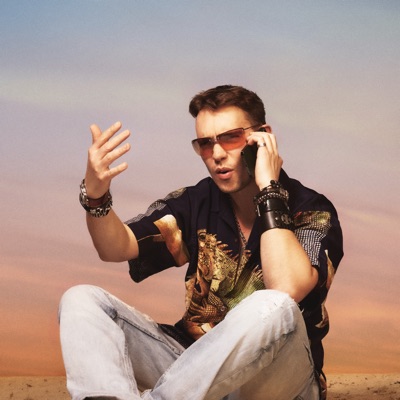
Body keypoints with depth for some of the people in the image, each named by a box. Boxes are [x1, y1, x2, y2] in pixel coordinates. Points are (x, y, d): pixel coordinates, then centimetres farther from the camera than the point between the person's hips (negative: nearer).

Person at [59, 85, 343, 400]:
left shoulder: (312, 212, -8)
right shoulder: (198, 203, 5)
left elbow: (287, 288, -28)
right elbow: (116, 249, -5)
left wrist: (269, 190, -22)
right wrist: (96, 196, -25)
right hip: (196, 363, 5)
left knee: (272, 309, -38)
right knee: (81, 300, -11)